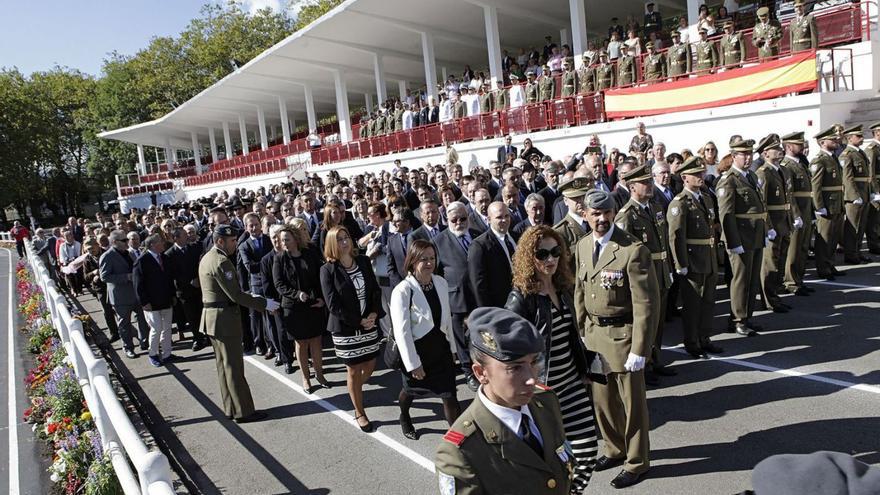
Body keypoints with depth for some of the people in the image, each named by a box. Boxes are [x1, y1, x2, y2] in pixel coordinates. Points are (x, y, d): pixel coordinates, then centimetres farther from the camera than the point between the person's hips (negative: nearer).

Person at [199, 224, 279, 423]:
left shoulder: (207, 258, 12)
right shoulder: (221, 261, -19)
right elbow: (235, 295, -23)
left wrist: (251, 297, 11)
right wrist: (264, 304, -16)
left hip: (212, 317, 10)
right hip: (225, 319, -10)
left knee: (224, 366, 15)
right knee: (234, 367, -2)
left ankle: (231, 408, 24)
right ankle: (243, 411, 6)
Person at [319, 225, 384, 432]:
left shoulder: (364, 261, 2)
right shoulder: (328, 270, -11)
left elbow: (376, 290, 4)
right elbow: (333, 304, -14)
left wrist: (374, 314, -12)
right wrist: (358, 322, -15)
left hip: (369, 324, 4)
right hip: (344, 328, -4)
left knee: (370, 366, 13)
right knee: (354, 370, 8)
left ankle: (355, 390, 45)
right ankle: (359, 413, 26)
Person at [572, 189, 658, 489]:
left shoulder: (633, 250, -18)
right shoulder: (582, 246, 3)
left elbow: (646, 303, -18)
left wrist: (639, 350, -19)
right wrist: (580, 330, 9)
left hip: (623, 334, -6)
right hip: (593, 332, 6)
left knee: (631, 402, 10)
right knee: (602, 398, 19)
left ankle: (636, 462, 30)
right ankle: (615, 449, 42)